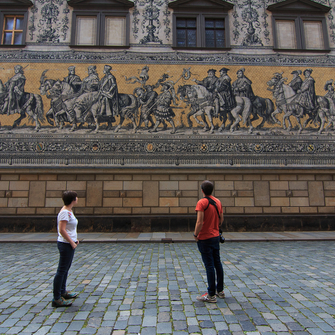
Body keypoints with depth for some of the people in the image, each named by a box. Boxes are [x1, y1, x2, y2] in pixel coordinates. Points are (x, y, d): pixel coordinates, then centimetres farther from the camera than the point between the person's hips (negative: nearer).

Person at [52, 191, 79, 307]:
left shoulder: (68, 211, 11)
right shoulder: (65, 212, -20)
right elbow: (62, 230, -24)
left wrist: (74, 239, 13)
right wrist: (72, 242, -19)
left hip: (70, 244, 10)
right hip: (65, 245, -10)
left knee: (65, 269, 20)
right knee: (62, 270, -1)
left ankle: (63, 292, 35)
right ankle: (56, 299, 9)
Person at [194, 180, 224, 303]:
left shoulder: (201, 202, -17)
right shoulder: (218, 202, 5)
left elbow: (200, 222, -23)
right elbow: (221, 219, 12)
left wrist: (195, 234, -10)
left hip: (205, 238, -7)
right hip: (216, 236, 7)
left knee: (209, 265, -1)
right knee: (217, 263, 16)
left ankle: (211, 295, 9)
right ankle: (220, 291, 29)